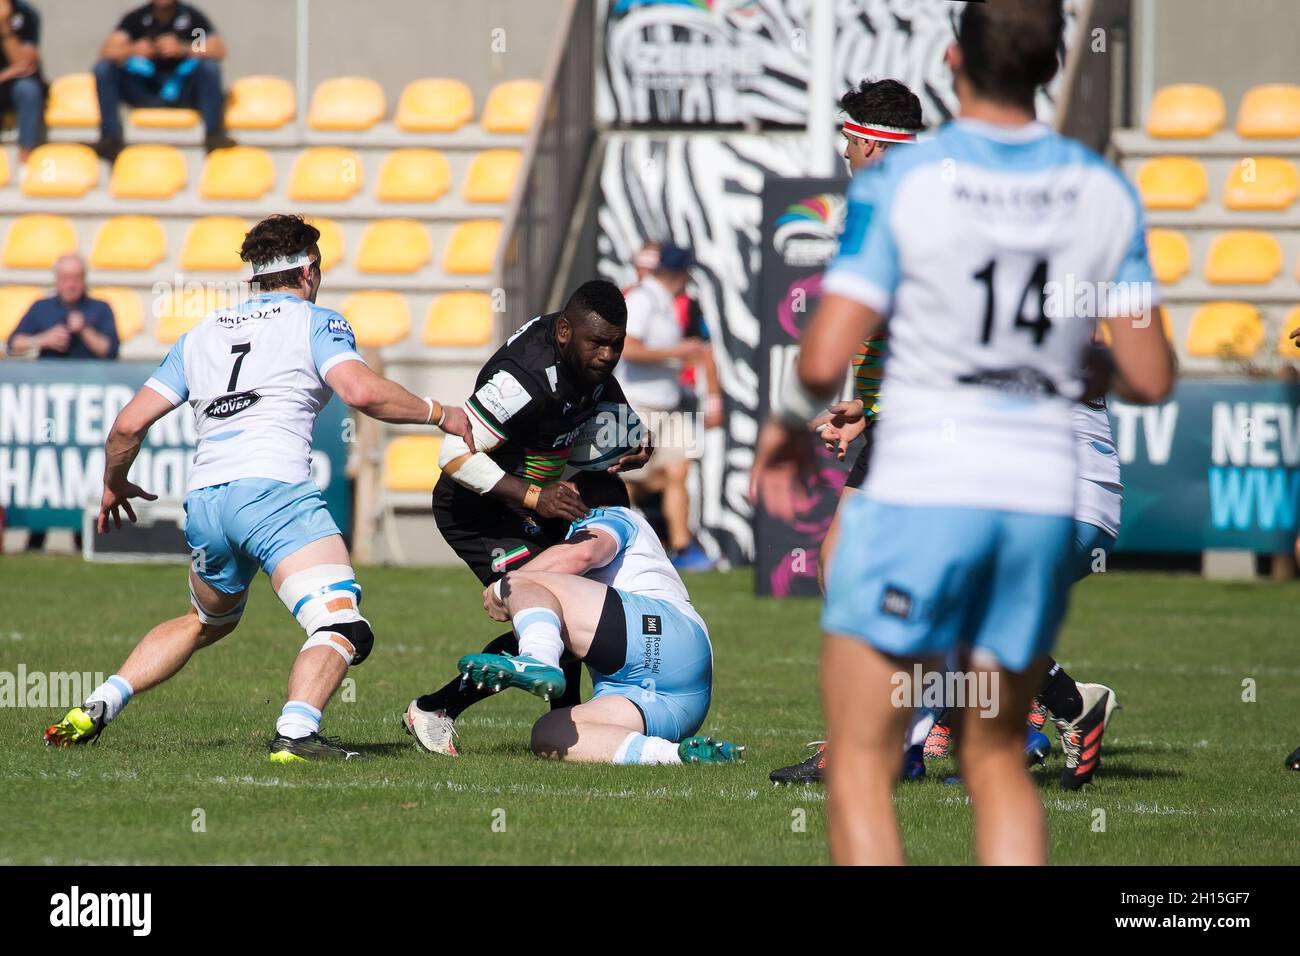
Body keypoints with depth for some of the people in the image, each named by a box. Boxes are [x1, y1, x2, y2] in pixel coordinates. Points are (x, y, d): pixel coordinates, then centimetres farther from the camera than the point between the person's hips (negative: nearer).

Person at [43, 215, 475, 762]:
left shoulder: (200, 335, 23)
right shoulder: (314, 322, 8)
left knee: (206, 623, 31)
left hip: (204, 501, 7)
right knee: (344, 629, -13)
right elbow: (362, 391, -11)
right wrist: (440, 415, 2)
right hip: (273, 489, -7)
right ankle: (295, 733, -37)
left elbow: (129, 424, 19)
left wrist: (114, 485, 37)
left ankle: (98, 707, 22)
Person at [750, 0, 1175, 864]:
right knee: (998, 762, 18)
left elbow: (825, 360, -14)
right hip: (1043, 498, 4)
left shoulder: (901, 184, -10)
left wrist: (789, 424, 8)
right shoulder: (1105, 194, 1)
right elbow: (1151, 378, 1)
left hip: (920, 493, -4)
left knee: (861, 766, 2)